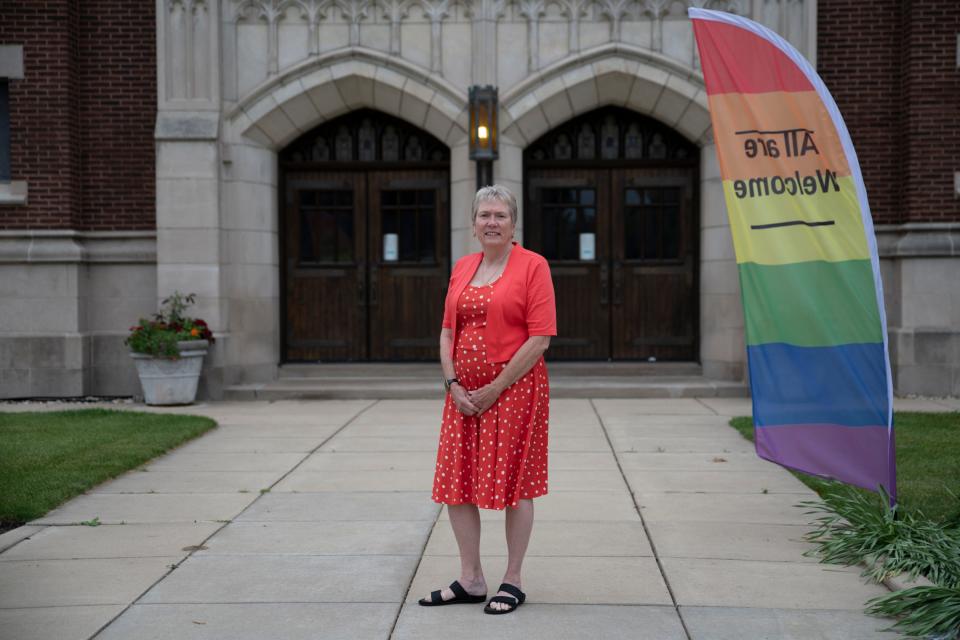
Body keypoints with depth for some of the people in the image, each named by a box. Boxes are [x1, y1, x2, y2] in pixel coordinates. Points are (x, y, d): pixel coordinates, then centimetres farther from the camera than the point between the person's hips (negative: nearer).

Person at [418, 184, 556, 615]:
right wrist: (454, 385, -3)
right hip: (464, 392, 6)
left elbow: (540, 338, -13)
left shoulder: (532, 265, -7)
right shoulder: (461, 268, 11)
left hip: (514, 389, -6)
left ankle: (512, 582, 16)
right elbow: (448, 332, 12)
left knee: (514, 483, 2)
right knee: (455, 481, 7)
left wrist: (495, 389, -14)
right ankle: (470, 580, 21)